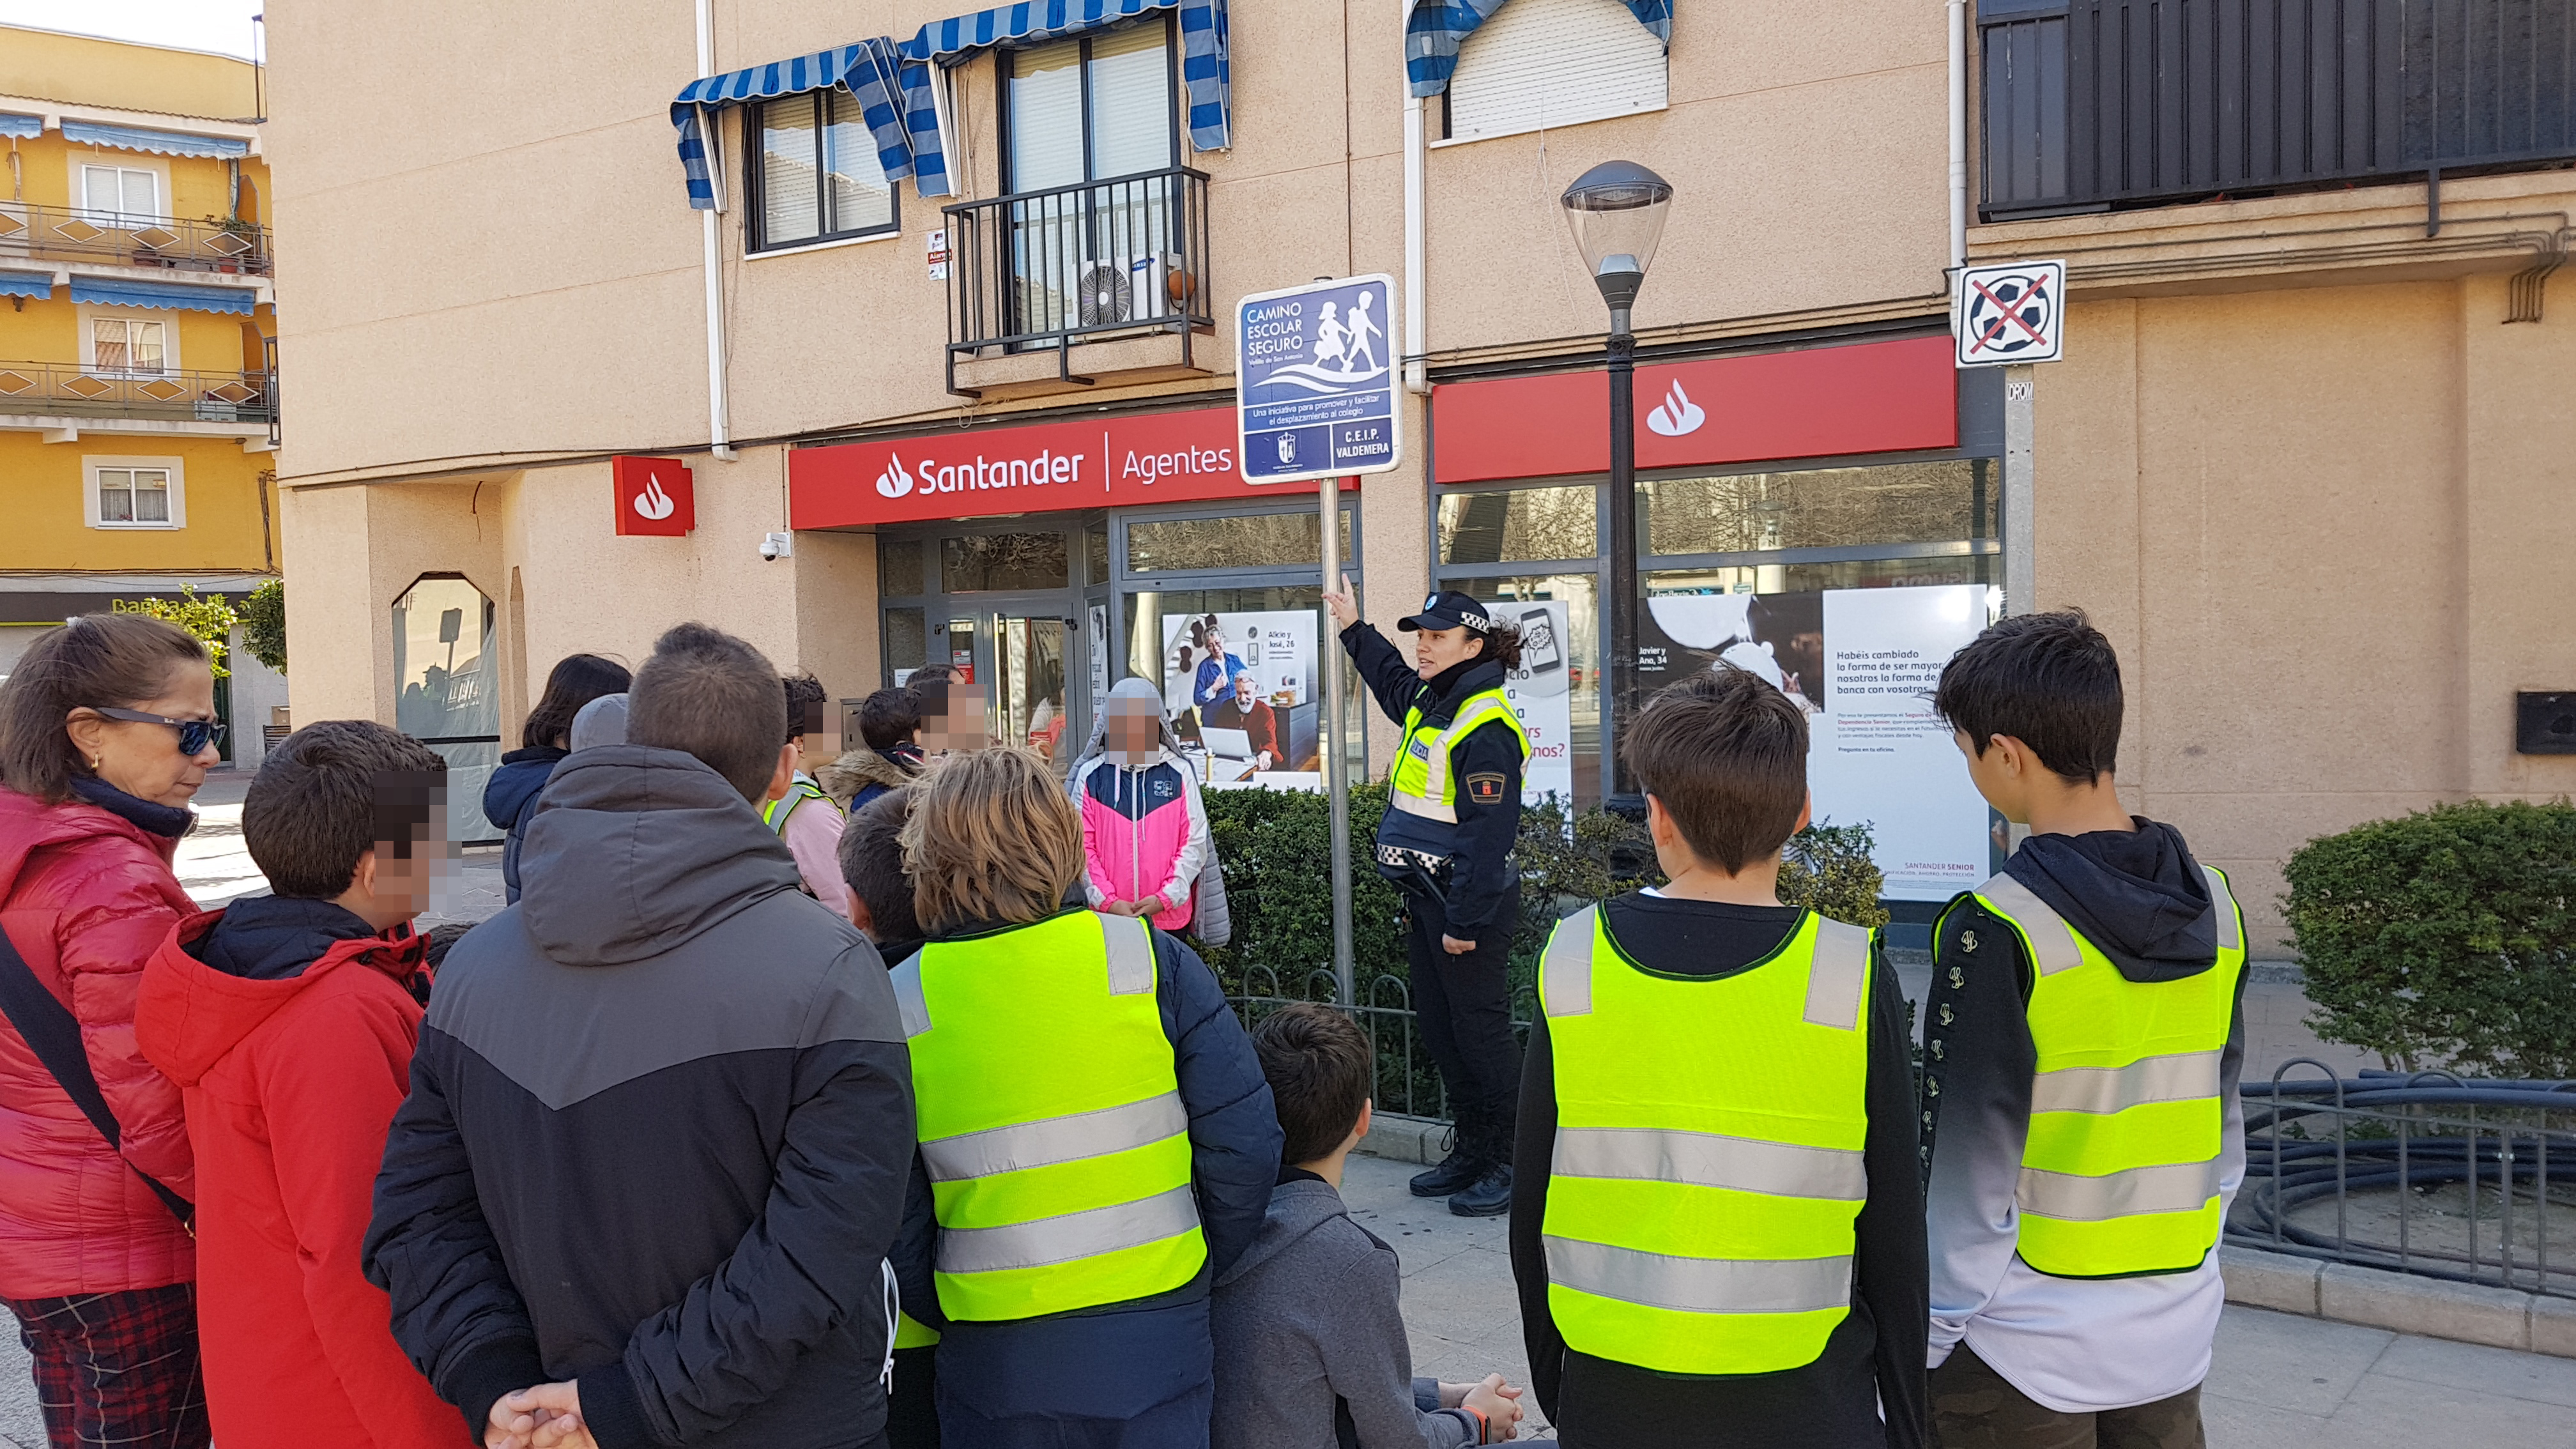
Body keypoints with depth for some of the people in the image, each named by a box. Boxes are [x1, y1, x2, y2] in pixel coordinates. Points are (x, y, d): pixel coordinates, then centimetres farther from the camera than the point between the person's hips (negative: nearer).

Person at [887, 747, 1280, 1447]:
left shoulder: (898, 1005, -7)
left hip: (995, 1359, 1)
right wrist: (1200, 1271, 8)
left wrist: (945, 1318, 13)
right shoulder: (1149, 958, -10)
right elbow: (1247, 1147, -7)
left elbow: (891, 1229, -3)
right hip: (1156, 1339, 0)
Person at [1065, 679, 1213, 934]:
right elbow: (1082, 845, -1)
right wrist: (1107, 901, -11)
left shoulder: (1180, 773, 2)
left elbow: (1194, 842, -1)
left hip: (1170, 916, 0)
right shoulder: (1090, 775, 2)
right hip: (1106, 918, 0)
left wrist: (1165, 897, -10)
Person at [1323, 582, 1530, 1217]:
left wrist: (1465, 921, -23)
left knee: (1481, 1033, -3)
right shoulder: (1430, 703, 10)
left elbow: (1489, 835, -22)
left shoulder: (1486, 727, -19)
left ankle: (1508, 1166, 8)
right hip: (1424, 897, 10)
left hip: (1469, 902, -10)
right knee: (1440, 1031, 14)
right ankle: (1470, 1156, 25)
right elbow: (1394, 683, 38)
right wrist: (1354, 630, 40)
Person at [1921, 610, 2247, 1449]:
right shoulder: (2212, 905, -1)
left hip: (2025, 1354, -5)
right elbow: (2223, 1120, 8)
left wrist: (1933, 1333, -5)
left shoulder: (1994, 931, -20)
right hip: (2176, 1334, 6)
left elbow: (1973, 1161, -16)